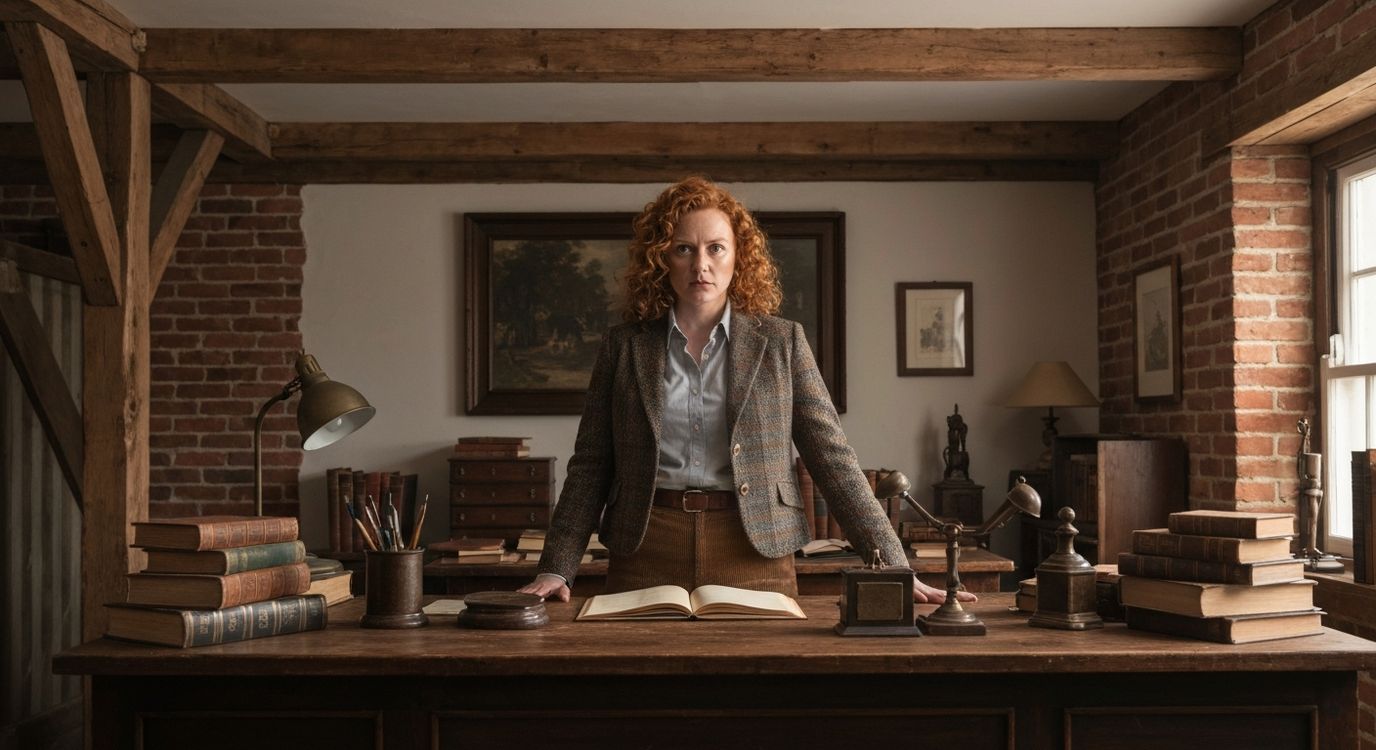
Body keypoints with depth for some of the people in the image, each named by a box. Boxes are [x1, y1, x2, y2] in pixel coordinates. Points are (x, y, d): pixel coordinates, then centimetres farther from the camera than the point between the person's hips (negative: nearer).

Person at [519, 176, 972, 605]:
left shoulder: (781, 342, 4)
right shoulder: (623, 347, 7)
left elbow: (834, 460, 1)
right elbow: (590, 468, 8)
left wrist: (894, 570, -5)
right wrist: (555, 571, -2)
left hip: (756, 556, 0)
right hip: (645, 558, 1)